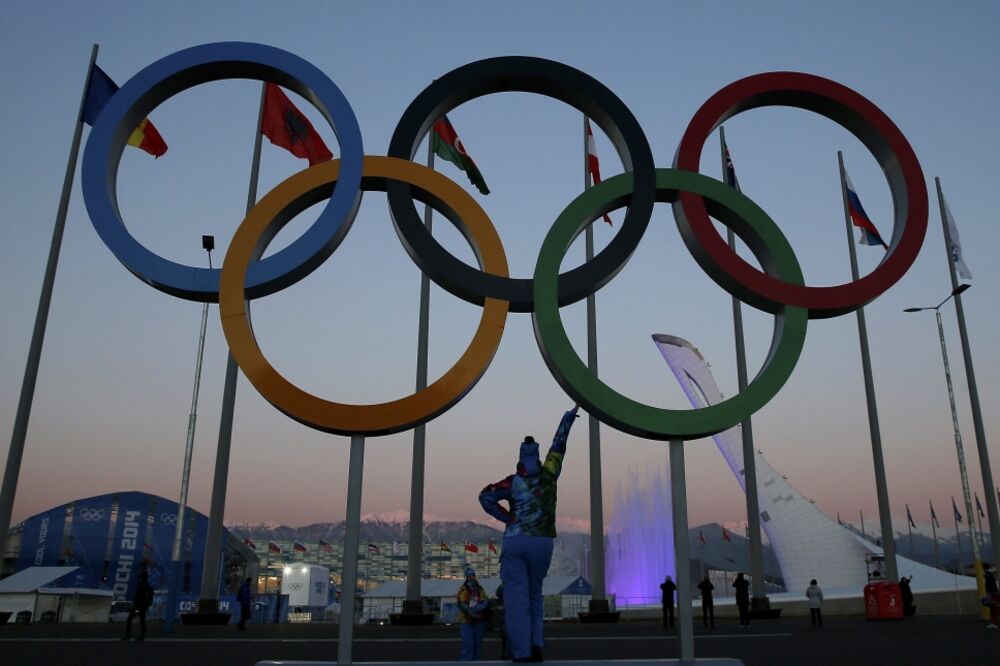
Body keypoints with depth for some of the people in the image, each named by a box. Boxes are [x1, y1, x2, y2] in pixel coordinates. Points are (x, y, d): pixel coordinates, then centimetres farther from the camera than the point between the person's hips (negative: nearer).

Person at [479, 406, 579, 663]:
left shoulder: (514, 481, -3)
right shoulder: (549, 473, 3)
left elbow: (486, 496, -15)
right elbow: (559, 443, 12)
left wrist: (506, 517, -3)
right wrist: (570, 414, 21)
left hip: (515, 542, -3)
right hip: (542, 542, 3)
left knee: (517, 598, -3)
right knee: (534, 595, 18)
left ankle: (523, 653, -9)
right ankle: (536, 645, 6)